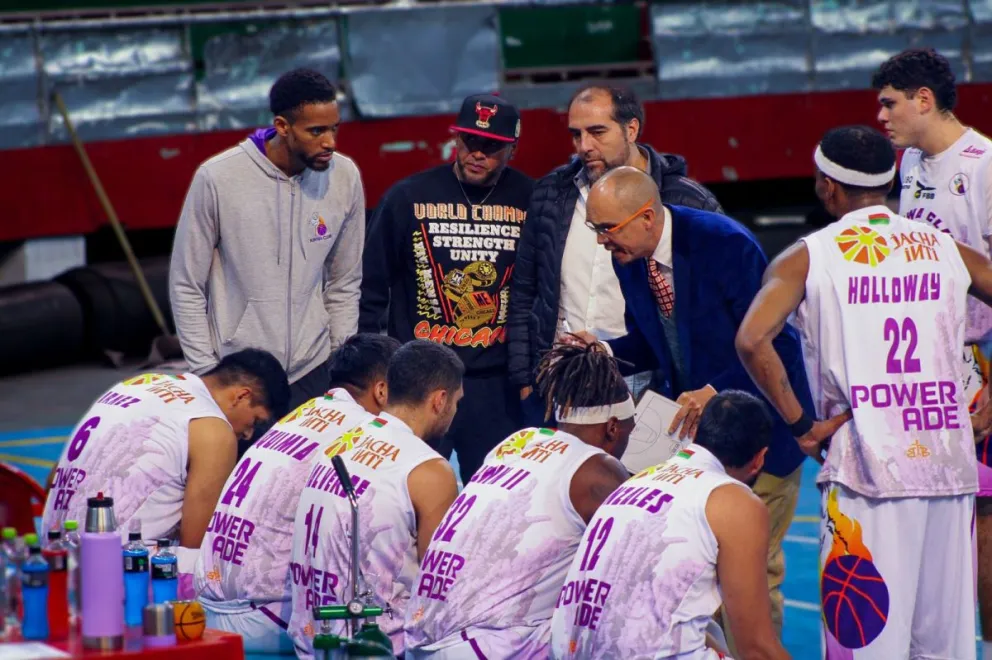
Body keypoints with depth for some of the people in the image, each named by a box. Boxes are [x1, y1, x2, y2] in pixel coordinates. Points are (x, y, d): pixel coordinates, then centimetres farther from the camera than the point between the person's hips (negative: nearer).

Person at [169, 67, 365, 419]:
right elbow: (186, 287, -3)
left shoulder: (345, 177, -2)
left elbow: (344, 285, 10)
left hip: (313, 375, 3)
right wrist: (206, 373, -5)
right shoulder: (217, 178, -12)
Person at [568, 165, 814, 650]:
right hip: (690, 419, 6)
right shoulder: (629, 260, -1)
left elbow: (770, 342, -20)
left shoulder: (725, 243, -22)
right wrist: (603, 351, -9)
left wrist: (715, 392, -30)